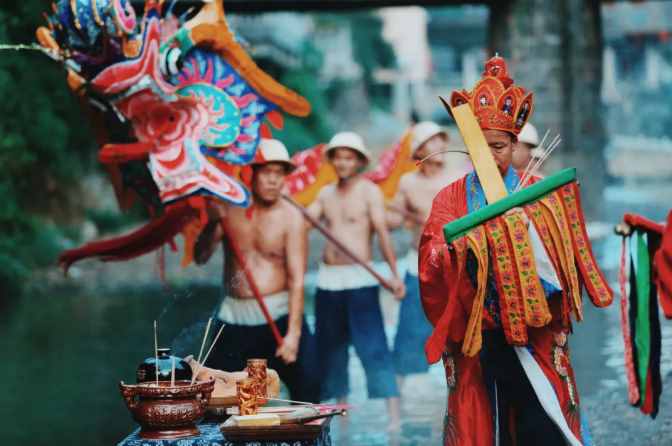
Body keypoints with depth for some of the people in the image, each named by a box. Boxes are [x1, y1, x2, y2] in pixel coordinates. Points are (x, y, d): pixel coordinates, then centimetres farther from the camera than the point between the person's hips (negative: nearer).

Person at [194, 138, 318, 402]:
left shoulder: (290, 218, -8)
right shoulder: (229, 209, 3)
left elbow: (297, 279, -14)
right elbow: (200, 258, 1)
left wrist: (293, 333, -23)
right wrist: (213, 223, -17)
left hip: (279, 316, -3)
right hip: (233, 318, 3)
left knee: (307, 389, -11)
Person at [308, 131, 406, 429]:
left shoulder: (369, 191, -4)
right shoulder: (326, 194, 14)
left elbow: (383, 233, -12)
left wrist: (394, 273, -18)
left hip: (360, 278, -6)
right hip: (328, 278, 6)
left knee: (372, 345, -13)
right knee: (330, 345, 10)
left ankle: (394, 413, -15)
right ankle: (341, 405, 23)